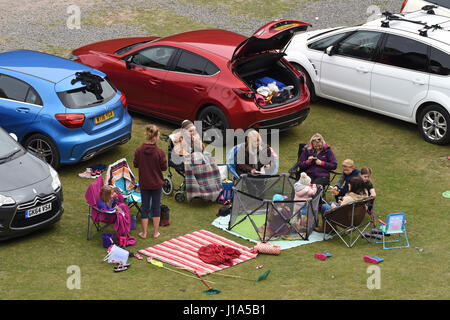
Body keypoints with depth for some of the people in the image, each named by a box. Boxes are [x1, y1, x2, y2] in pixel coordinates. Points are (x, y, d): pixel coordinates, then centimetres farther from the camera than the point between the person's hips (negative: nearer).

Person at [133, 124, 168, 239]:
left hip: (144, 183, 2)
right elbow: (164, 167, -11)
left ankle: (144, 233, 18)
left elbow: (135, 164, -1)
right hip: (157, 183, -2)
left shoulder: (139, 151, -13)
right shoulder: (159, 152, -20)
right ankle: (155, 232, 21)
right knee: (156, 207, 14)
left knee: (145, 208, 13)